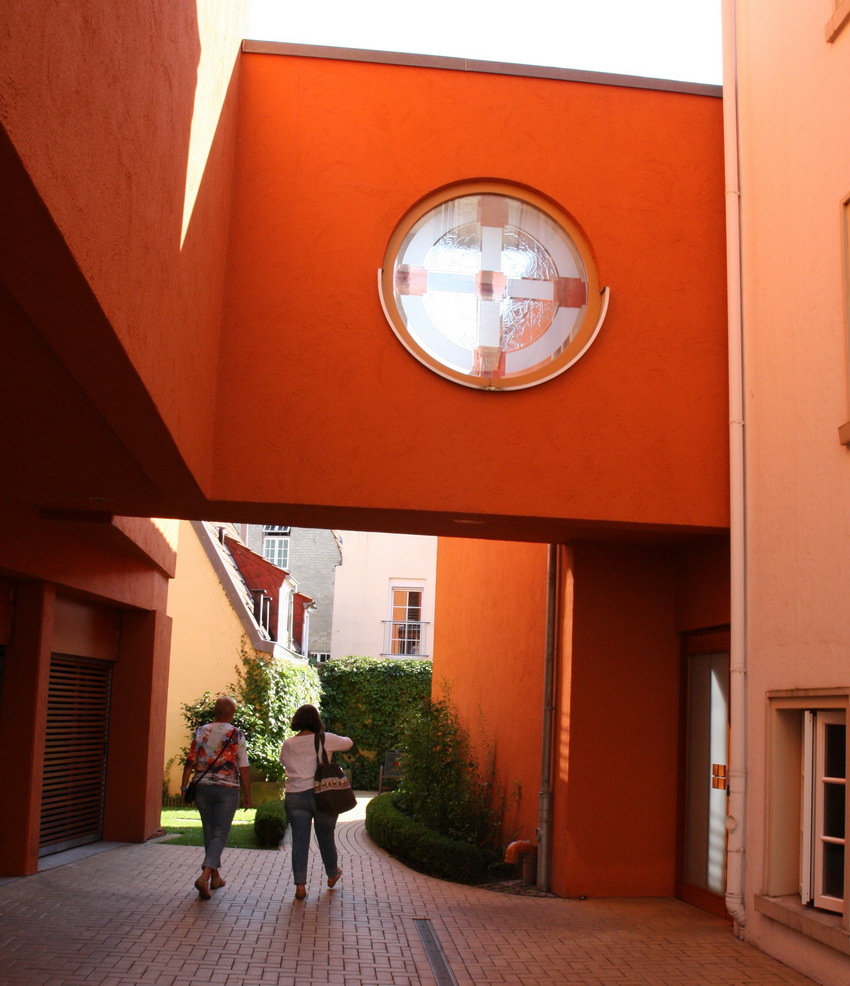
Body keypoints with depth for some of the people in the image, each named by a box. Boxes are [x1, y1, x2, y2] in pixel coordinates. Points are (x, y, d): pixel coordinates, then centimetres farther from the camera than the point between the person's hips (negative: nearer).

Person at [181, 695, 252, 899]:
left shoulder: (201, 731, 4)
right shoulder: (236, 734, -5)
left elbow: (190, 761, 1)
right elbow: (243, 768, -5)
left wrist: (184, 786, 8)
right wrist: (247, 795, 1)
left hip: (203, 788, 3)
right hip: (227, 790, -3)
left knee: (209, 832, 18)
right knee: (220, 835, 0)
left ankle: (215, 877, 28)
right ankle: (204, 876, -19)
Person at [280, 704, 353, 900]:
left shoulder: (288, 744, 2)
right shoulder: (325, 740, -6)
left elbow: (283, 761, 17)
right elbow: (348, 743, 8)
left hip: (294, 797, 2)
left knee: (299, 840, 5)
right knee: (326, 837, 15)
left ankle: (300, 884, -2)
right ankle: (332, 875, 36)